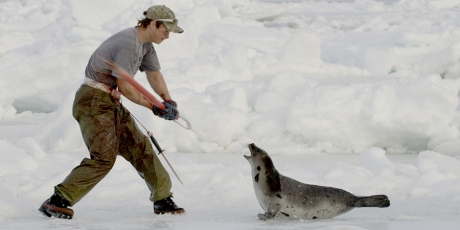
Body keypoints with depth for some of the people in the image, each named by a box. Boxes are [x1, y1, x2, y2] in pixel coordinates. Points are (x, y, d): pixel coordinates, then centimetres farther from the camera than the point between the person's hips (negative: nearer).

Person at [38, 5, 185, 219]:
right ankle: (56, 202, -20)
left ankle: (162, 199, 22)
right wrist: (154, 107, -13)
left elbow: (154, 74, 19)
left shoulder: (146, 45, 12)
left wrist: (168, 101, 1)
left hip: (111, 103, 10)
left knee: (140, 148, 11)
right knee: (104, 158, -19)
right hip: (94, 102, -10)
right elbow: (125, 86, -20)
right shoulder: (129, 44, -21)